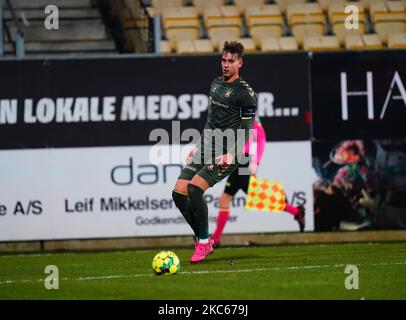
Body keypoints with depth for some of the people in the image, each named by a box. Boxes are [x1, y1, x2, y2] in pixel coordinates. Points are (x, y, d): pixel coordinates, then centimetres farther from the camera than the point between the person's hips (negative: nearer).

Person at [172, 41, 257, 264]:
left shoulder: (245, 93, -7)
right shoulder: (216, 84, 16)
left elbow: (245, 130, -10)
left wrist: (231, 154, -21)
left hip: (225, 156, -8)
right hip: (205, 151, 8)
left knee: (194, 187, -26)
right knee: (178, 193, -5)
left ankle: (204, 242, -12)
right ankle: (203, 239, 7)